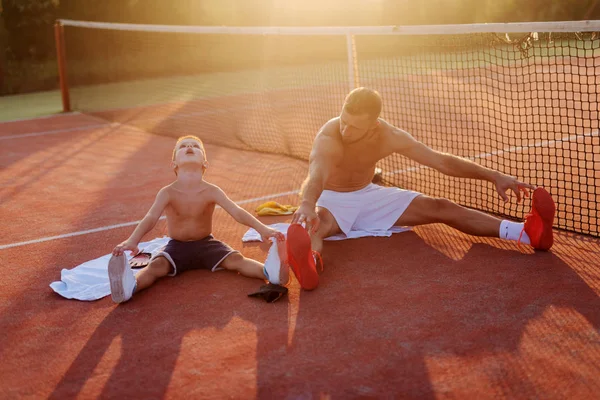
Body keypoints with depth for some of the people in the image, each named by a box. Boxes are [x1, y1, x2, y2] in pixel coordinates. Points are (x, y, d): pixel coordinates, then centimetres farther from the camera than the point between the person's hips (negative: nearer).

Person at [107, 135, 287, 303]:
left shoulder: (212, 191, -11)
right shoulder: (168, 193, -14)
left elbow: (237, 212, -22)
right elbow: (151, 218, -28)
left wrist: (262, 228, -40)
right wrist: (132, 240, -48)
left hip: (206, 244, 2)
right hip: (177, 247, -2)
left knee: (236, 259, -23)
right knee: (156, 265, -31)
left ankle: (269, 271, -47)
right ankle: (130, 286, -59)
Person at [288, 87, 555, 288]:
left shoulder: (389, 136, -17)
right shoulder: (329, 138, -32)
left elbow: (441, 161, -12)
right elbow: (316, 176, -52)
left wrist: (494, 176, -16)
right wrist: (307, 205, -76)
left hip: (368, 195, 4)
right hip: (332, 200, -4)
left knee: (441, 208, -10)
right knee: (313, 226, -42)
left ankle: (527, 232, -19)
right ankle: (310, 262, -79)